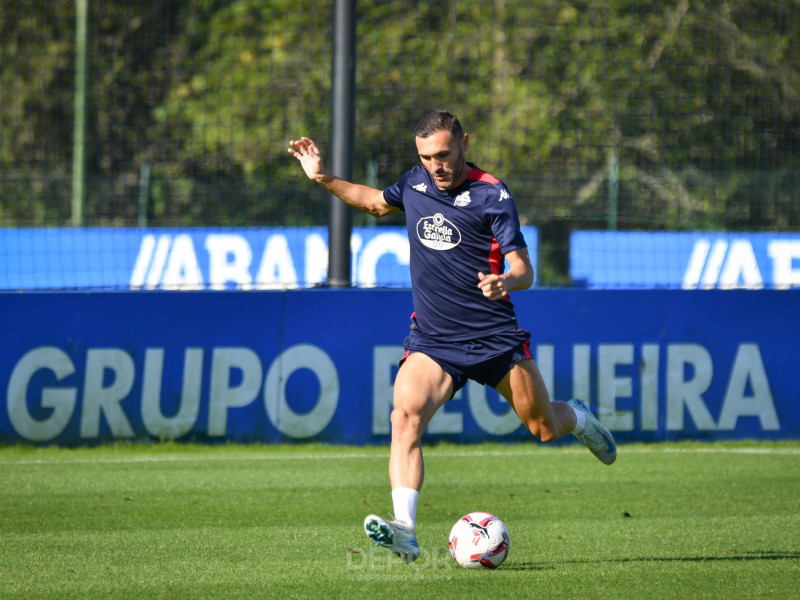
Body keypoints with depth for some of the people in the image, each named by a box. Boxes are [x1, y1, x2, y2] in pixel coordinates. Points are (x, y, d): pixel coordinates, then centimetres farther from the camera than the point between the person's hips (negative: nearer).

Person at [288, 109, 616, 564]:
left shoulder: (492, 196, -10)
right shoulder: (415, 183, 5)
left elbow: (525, 270, -14)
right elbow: (377, 202, 29)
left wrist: (506, 281, -37)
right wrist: (324, 179, 20)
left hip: (496, 338, -3)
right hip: (432, 340, 3)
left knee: (544, 427, 10)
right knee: (406, 416, -24)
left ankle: (577, 417, 49)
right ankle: (405, 530, -37)